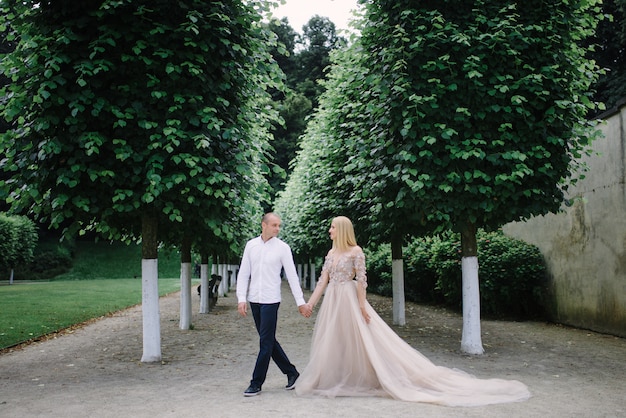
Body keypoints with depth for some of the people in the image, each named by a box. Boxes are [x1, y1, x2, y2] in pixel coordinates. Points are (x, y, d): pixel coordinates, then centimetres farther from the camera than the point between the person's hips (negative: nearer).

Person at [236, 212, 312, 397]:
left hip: (270, 300, -4)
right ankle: (291, 373, 25)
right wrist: (241, 298, -2)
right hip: (254, 300, 4)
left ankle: (256, 383, 5)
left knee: (266, 342, -4)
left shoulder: (282, 248, -3)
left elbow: (292, 276, -2)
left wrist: (301, 302, -3)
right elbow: (243, 273, 6)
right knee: (268, 340, 11)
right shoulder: (251, 245, 6)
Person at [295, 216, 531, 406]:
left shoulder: (355, 251, -9)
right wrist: (310, 303, 5)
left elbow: (361, 280, -12)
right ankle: (334, 381, 18)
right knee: (331, 342, 9)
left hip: (349, 301, -8)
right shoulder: (331, 253, 12)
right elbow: (323, 280, 11)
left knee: (362, 340, -4)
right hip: (332, 303, 8)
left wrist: (362, 306, -17)